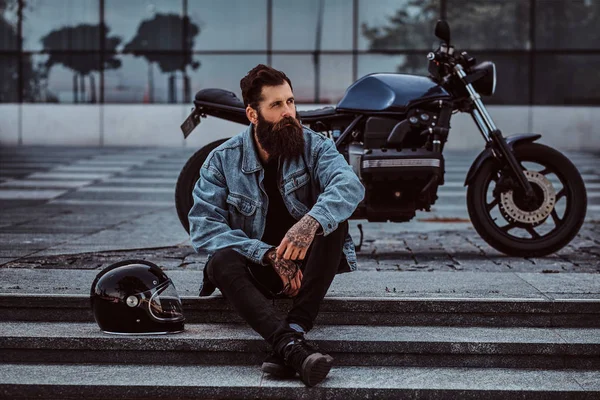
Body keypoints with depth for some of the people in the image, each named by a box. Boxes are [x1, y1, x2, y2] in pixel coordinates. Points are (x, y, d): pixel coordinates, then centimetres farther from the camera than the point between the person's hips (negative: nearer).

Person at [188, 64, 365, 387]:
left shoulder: (314, 146, -6)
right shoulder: (222, 161, -6)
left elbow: (350, 184, -27)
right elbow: (204, 226, -17)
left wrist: (312, 221, -49)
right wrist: (270, 256, -29)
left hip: (307, 263, 1)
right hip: (256, 267, 0)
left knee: (333, 219, -27)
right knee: (221, 261, -32)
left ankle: (294, 330, -37)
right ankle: (292, 347, -51)